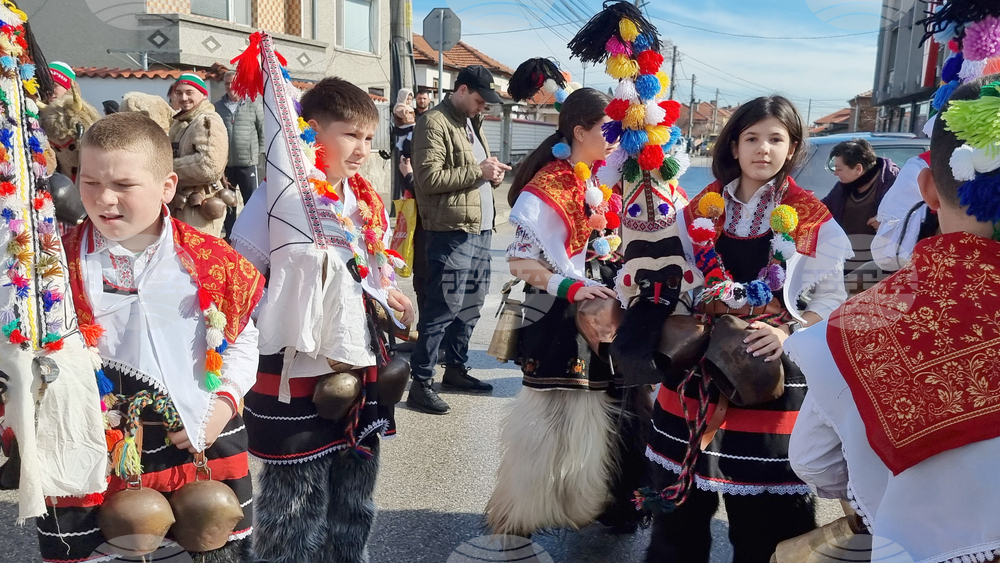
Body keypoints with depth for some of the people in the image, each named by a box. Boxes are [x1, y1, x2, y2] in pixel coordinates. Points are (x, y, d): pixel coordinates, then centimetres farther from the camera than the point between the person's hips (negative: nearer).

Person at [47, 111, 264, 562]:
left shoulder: (209, 260, -4)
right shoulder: (61, 263, -4)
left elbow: (242, 339, 6)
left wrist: (225, 399, -6)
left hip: (202, 441, 1)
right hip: (94, 446, 0)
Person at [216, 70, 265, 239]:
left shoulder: (254, 105, -1)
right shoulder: (217, 108, 8)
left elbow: (264, 131, 1)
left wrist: (259, 153, 1)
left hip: (247, 163, -3)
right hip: (224, 163, 3)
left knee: (251, 200, 3)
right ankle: (230, 235, 23)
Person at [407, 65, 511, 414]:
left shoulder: (471, 123, 20)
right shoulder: (434, 123, -9)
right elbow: (429, 178, -18)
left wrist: (493, 174, 7)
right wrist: (478, 171, -15)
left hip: (480, 230, 9)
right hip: (451, 232, -9)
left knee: (470, 306, 15)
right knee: (443, 308, -8)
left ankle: (455, 369, 29)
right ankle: (420, 383, 0)